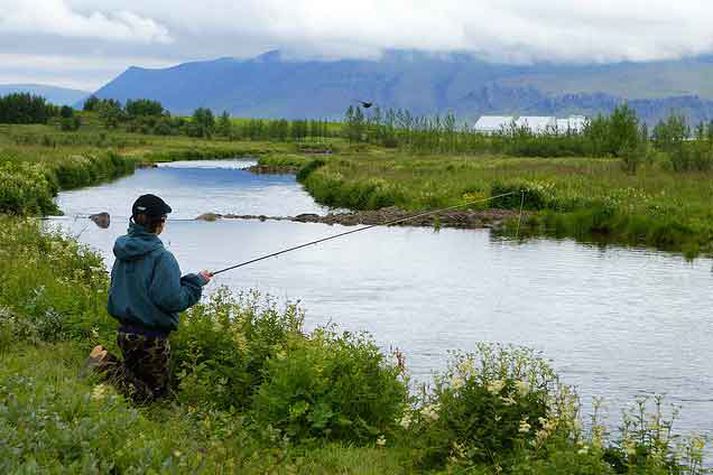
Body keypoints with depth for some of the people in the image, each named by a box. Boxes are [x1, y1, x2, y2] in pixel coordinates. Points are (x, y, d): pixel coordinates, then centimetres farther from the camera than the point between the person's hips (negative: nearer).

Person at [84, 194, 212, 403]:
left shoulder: (123, 253, 5)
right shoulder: (161, 257, -19)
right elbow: (172, 300, -21)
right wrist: (196, 282, -6)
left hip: (125, 331, 7)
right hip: (151, 337, -7)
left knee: (139, 382, 23)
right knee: (151, 393, 5)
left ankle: (105, 360, -2)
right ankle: (107, 367, -13)